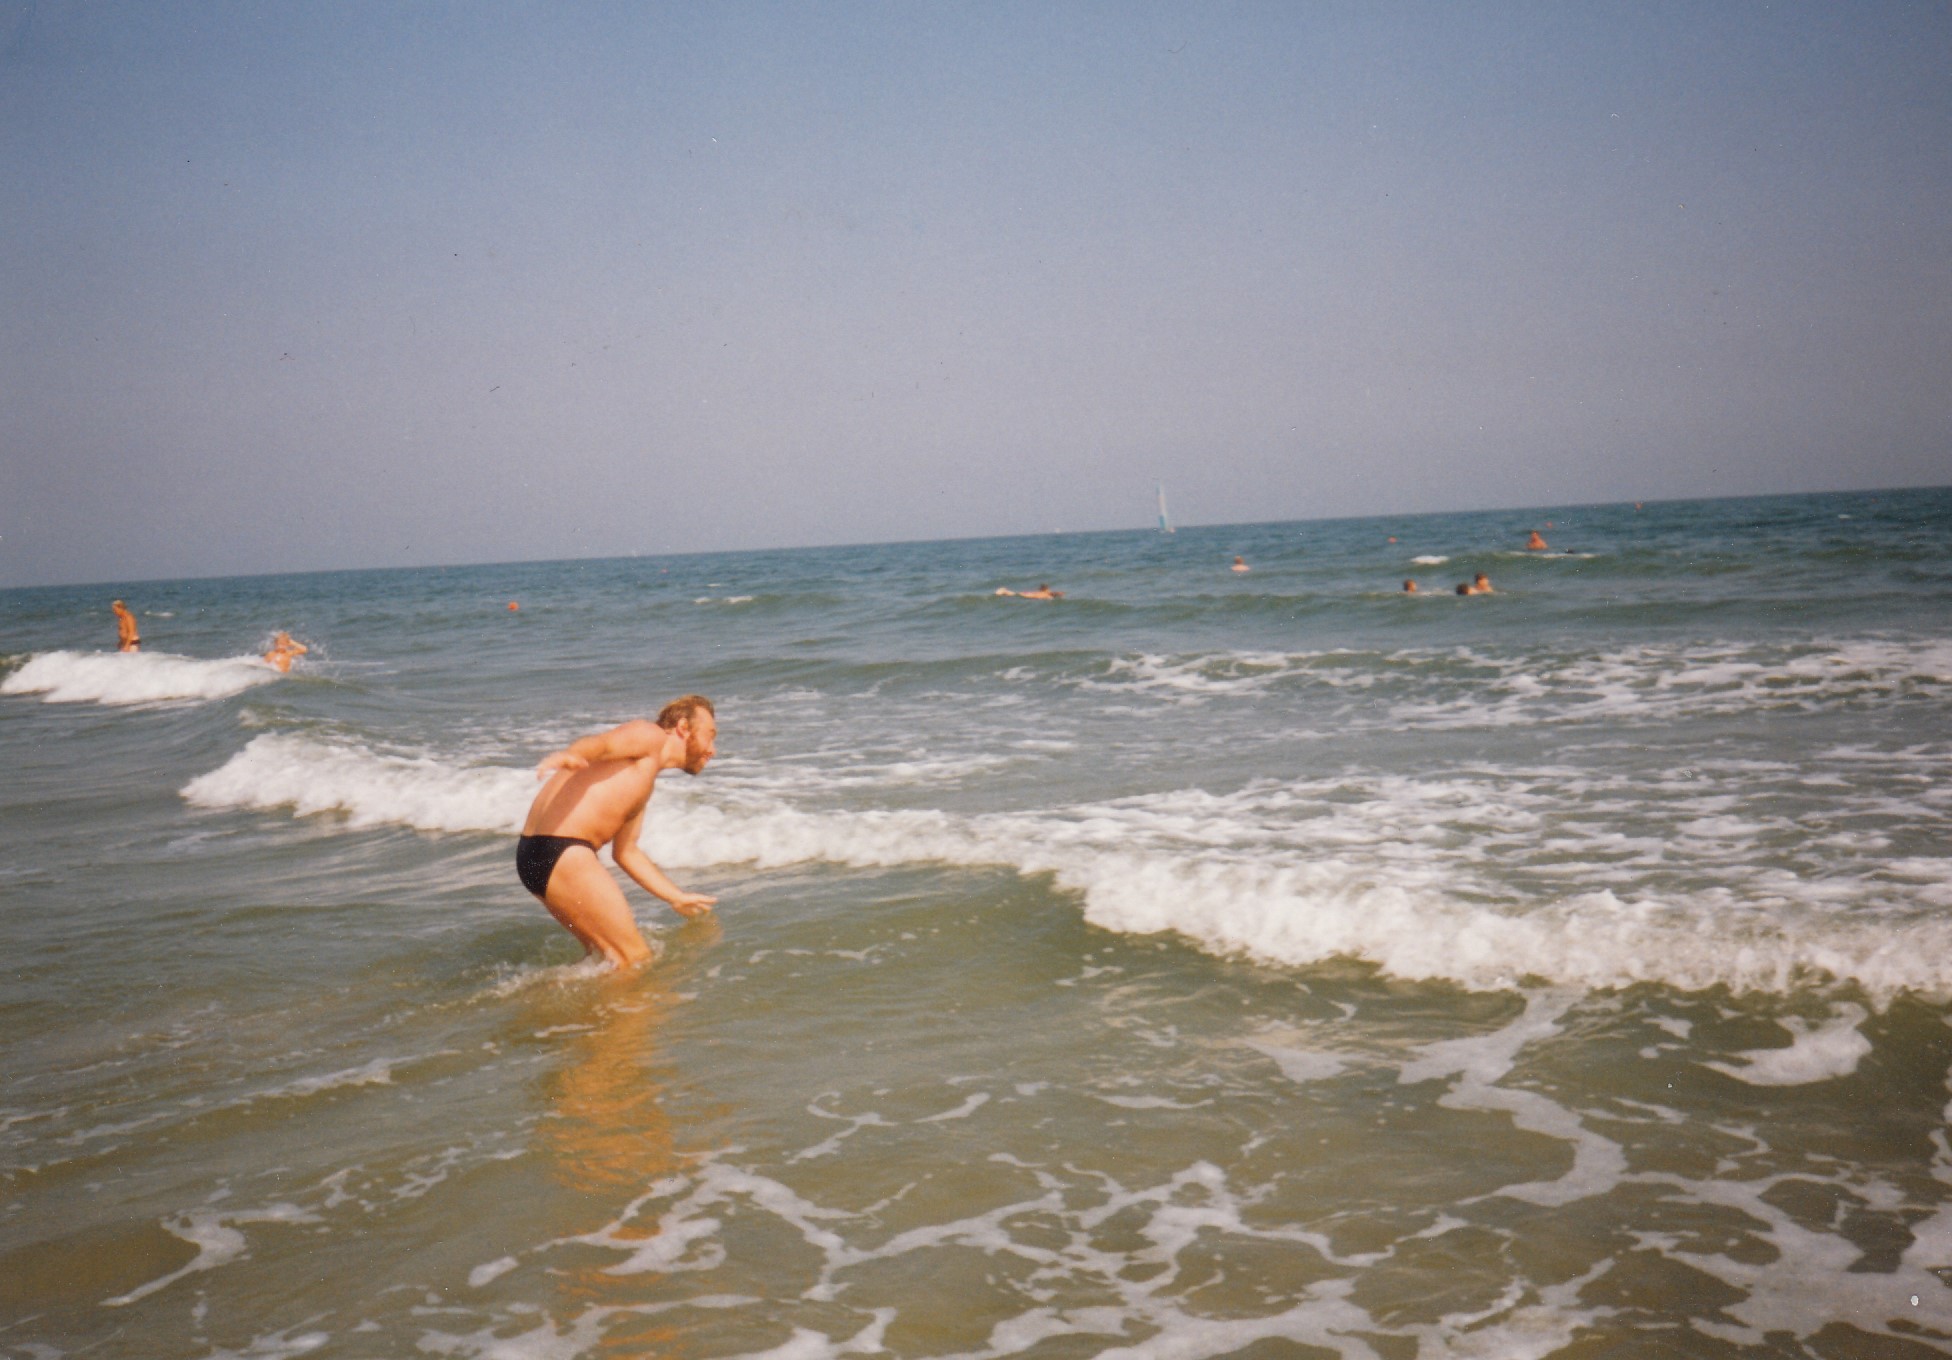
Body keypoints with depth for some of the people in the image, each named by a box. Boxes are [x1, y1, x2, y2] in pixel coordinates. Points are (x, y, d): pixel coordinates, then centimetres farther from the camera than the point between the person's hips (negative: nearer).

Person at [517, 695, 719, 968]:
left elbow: (626, 851, 32)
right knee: (635, 961, -5)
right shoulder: (650, 736, 0)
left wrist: (678, 898, 37)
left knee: (606, 956, 24)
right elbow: (600, 743, -20)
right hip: (563, 854, -10)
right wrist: (566, 754, -43)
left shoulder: (646, 784, 27)